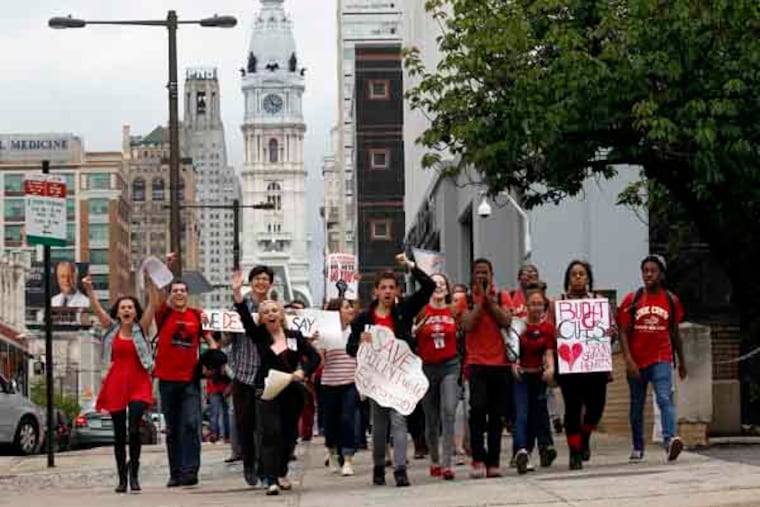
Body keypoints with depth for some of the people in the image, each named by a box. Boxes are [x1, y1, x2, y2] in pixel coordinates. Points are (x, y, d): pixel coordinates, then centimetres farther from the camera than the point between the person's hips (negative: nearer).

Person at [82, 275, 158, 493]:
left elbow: (153, 304, -7)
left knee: (134, 428, -17)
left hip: (138, 384, -2)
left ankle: (134, 470, 4)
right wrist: (89, 289, -18)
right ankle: (122, 478, 14)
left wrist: (151, 283, -19)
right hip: (116, 384, 2)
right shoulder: (112, 329, 7)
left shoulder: (141, 328, 4)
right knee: (119, 433, 6)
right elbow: (97, 309, -4)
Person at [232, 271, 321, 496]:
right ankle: (271, 480, -19)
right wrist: (237, 292, -24)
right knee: (270, 434, -14)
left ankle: (281, 473, 34)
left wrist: (303, 371, -14)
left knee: (289, 435, 12)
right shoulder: (259, 336, 2)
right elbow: (245, 317, -12)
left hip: (292, 392, 3)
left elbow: (314, 356, 5)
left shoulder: (294, 336, 6)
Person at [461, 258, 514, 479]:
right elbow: (468, 325, -11)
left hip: (501, 363, 2)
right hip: (477, 363, -2)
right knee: (478, 407, -19)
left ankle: (493, 462, 11)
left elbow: (506, 321, -8)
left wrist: (490, 299, -8)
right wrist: (480, 300, -8)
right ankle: (478, 458, -13)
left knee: (497, 415, 5)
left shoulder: (502, 297, 8)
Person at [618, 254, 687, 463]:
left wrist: (682, 362, 19)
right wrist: (628, 360, -13)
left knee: (665, 399, -21)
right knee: (637, 405, 11)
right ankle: (638, 448, 24)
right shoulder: (631, 300, 2)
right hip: (637, 361, 1)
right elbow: (624, 332, -1)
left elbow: (675, 332, 15)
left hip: (661, 359, -1)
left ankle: (670, 440, -35)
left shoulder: (671, 300, 6)